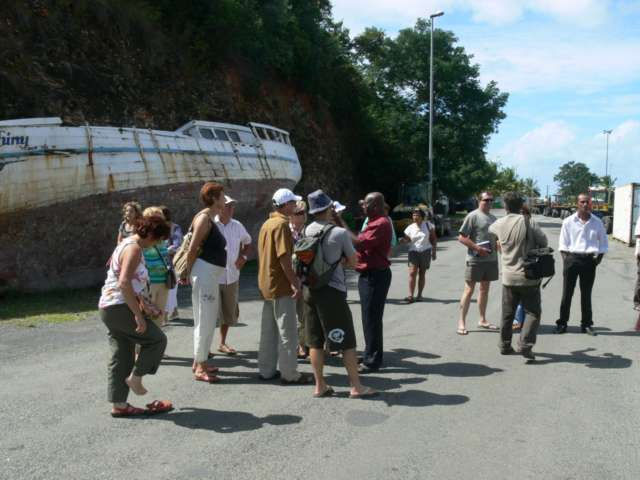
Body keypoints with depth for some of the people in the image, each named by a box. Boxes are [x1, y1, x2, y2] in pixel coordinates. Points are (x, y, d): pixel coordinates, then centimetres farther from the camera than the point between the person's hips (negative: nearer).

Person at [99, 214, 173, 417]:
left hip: (109, 307, 10)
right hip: (119, 307, -10)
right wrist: (138, 315, -25)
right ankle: (135, 377, 8)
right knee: (157, 339, 1)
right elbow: (124, 283, -27)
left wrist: (143, 305, 27)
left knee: (121, 357, 11)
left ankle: (118, 404, 16)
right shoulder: (134, 248, -16)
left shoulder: (128, 244, 17)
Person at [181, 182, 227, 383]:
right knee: (204, 321, -4)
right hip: (204, 272, -10)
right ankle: (200, 368, 5)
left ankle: (199, 362, 27)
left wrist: (189, 273, 15)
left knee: (209, 320, 16)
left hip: (212, 274, 10)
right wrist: (188, 273, -6)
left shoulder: (210, 219, 16)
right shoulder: (204, 217, -13)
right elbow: (192, 249, -15)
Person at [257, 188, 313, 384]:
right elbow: (284, 257, -22)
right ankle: (289, 373, 5)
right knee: (287, 332, -2)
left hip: (266, 283, 10)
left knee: (269, 330, 15)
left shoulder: (267, 223, 14)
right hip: (281, 285, -10)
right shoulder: (281, 224, -15)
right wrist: (294, 282, -20)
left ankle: (267, 370, 22)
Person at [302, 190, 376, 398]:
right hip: (332, 291, -5)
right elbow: (353, 262, -2)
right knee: (347, 341, 4)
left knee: (315, 341, 11)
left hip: (309, 289, 6)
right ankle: (356, 386, 8)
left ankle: (320, 386, 18)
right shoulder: (340, 233, -12)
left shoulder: (307, 231, 2)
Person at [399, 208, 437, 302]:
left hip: (425, 251, 0)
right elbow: (407, 239, -1)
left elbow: (433, 239, 5)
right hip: (414, 251, 0)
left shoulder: (428, 225, 1)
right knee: (412, 273, -13)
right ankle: (410, 295, -15)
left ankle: (419, 295, 16)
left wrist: (433, 251, 1)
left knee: (422, 274, 6)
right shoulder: (410, 228, 3)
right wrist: (403, 240, -24)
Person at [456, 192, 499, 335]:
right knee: (469, 290, -4)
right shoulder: (473, 216, -9)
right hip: (475, 259, -7)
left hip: (491, 259, 7)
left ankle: (482, 320, 25)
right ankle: (461, 323, 1)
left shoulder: (493, 218, 14)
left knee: (485, 289, 15)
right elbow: (461, 237, -13)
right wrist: (478, 248, -21)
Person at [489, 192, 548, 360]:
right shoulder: (529, 223, -14)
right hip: (529, 277, -4)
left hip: (508, 276, 4)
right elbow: (543, 242, -4)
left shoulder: (499, 224, -2)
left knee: (507, 313, 15)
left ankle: (504, 345, 23)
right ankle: (525, 344, -5)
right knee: (532, 312, 6)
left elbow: (490, 229, 20)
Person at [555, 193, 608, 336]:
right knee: (567, 293, 3)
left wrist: (598, 259, 2)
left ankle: (586, 324, 19)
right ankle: (562, 323, 11)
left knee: (586, 294, 10)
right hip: (572, 258, -1)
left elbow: (603, 244, 11)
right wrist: (566, 259, -6)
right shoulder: (568, 222, 0)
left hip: (589, 260, 1)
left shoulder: (597, 222, 4)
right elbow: (563, 244, 2)